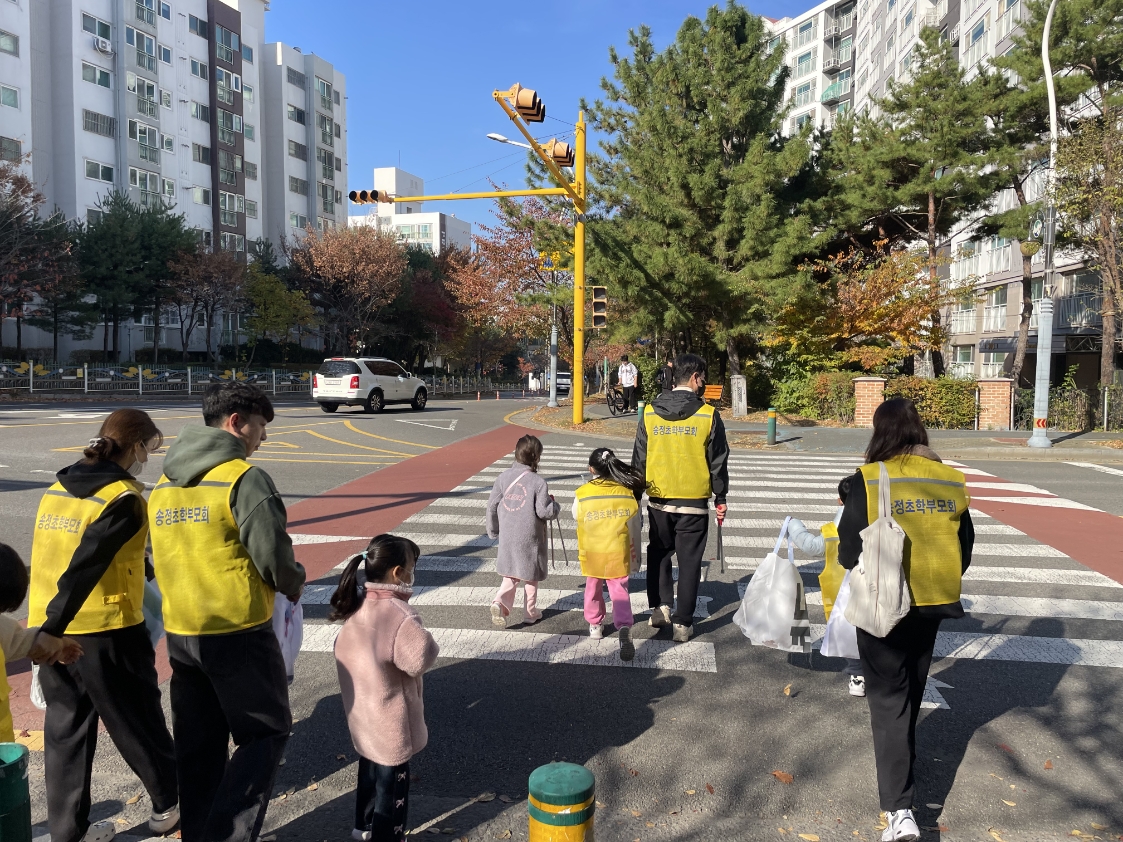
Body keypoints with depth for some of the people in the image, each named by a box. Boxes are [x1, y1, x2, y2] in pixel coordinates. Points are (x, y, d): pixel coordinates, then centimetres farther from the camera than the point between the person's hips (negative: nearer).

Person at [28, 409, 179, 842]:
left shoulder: (57, 490, 7)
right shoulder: (123, 500, -17)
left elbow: (61, 557, 16)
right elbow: (83, 568, -22)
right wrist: (49, 633, -20)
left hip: (52, 628, 7)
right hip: (105, 631, -7)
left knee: (66, 728, 17)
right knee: (138, 722, 11)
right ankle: (168, 804, 27)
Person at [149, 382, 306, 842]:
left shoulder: (163, 484, 9)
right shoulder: (244, 477, -15)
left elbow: (155, 559, 14)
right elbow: (272, 554, -18)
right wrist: (294, 584, 1)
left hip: (180, 632, 7)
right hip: (239, 632, -7)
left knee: (198, 743, 18)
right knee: (266, 733, 7)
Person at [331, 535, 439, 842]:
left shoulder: (356, 604, -1)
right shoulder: (399, 613, -27)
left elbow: (344, 652, 10)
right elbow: (419, 660, -32)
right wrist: (426, 643, -14)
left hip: (361, 711, 9)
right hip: (389, 718, -9)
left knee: (370, 769, 27)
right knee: (391, 780, 9)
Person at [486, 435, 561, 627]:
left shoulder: (503, 477, -3)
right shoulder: (538, 482, -16)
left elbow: (492, 506, 1)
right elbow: (544, 511, -18)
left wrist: (493, 530, 15)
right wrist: (555, 505, 4)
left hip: (507, 537, 4)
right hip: (530, 538, -3)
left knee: (510, 575, 16)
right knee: (531, 576, 15)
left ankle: (500, 602, -6)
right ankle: (530, 613, 24)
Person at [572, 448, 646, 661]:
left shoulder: (582, 493, -11)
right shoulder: (627, 492, -4)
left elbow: (576, 517, 7)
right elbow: (634, 525, 5)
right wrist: (635, 549, 19)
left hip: (591, 553, 0)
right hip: (618, 552, 0)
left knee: (593, 588, 21)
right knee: (620, 590, 2)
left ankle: (595, 625, 35)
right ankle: (624, 627, -18)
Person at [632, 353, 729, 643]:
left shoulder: (650, 412, -1)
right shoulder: (708, 414, -8)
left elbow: (639, 458, 4)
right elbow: (718, 460, -3)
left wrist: (635, 493, 15)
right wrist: (720, 498, 8)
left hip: (658, 500, 2)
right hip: (694, 501, -2)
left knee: (658, 554, 21)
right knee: (689, 561, 7)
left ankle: (660, 608, 16)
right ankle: (682, 623, 12)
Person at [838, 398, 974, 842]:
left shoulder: (870, 479, -17)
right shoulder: (950, 480, -2)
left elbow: (850, 549, -14)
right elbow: (964, 545, 7)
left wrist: (862, 572, 8)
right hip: (933, 601, 5)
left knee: (888, 696, 3)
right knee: (912, 688, 25)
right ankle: (902, 752, 48)